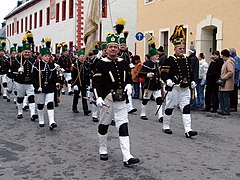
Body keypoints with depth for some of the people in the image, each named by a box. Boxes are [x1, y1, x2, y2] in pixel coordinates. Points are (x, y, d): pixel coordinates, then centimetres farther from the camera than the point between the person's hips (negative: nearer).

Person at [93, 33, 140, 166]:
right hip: (107, 99, -3)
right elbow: (97, 82, -12)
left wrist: (129, 85, -3)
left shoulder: (123, 63, 9)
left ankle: (127, 157, -8)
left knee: (123, 126, -4)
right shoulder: (101, 64, -6)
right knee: (104, 125, 11)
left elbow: (129, 77, 19)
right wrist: (98, 97, -24)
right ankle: (103, 151, 30)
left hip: (121, 100, 4)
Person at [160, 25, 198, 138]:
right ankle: (165, 126, 24)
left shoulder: (187, 60, 13)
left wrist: (193, 81, 9)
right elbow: (163, 73, -11)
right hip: (174, 88, -5)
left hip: (186, 89, 5)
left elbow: (191, 73, 23)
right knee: (169, 108, 7)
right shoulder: (170, 60, -6)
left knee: (186, 108, -2)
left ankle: (188, 130, -5)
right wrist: (168, 80, -28)